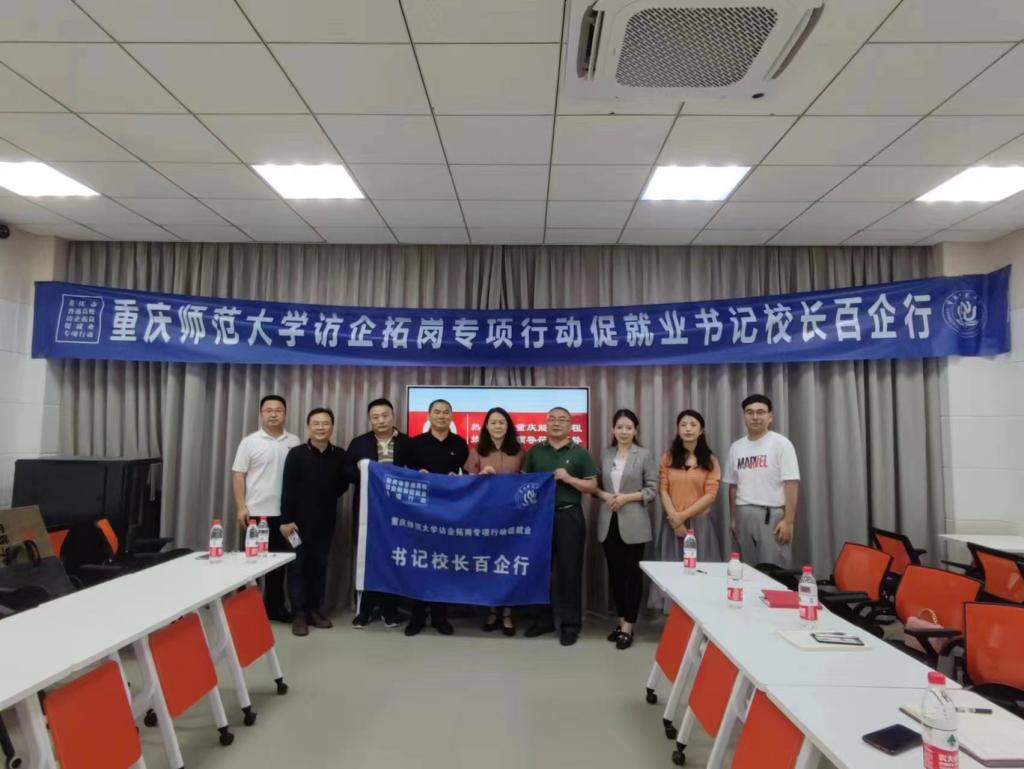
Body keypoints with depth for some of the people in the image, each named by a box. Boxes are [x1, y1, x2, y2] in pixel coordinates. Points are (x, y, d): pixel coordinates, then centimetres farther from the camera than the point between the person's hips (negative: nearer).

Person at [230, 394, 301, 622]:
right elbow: (238, 476, -3)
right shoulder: (250, 442, -2)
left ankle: (275, 606, 23)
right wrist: (241, 507, -10)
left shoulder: (294, 442, 4)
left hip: (284, 513, 3)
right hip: (255, 512, -2)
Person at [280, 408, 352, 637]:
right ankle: (299, 613, 11)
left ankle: (315, 610, 21)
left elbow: (344, 484, 8)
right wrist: (286, 519, -13)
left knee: (319, 565, 10)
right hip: (300, 520, -2)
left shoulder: (340, 456, 1)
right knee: (298, 566, 3)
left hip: (326, 521, 3)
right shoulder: (296, 454, -5)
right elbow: (287, 489, -8)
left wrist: (328, 498, -8)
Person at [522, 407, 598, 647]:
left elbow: (592, 486, -1)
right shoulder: (535, 451, 9)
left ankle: (570, 623, 14)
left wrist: (568, 478, -14)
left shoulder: (580, 453, 1)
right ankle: (543, 619, 24)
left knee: (569, 570, 3)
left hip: (569, 516, -3)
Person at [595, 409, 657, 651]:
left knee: (632, 573, 2)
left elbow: (652, 490, -5)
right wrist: (604, 495, -9)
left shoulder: (644, 455, -2)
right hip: (609, 522, 4)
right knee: (614, 572, 11)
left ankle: (628, 626, 9)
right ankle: (621, 620, 25)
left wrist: (626, 497, -15)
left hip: (633, 524, -4)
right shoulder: (606, 455, 9)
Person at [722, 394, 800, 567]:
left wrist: (788, 520, -15)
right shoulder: (736, 447, 10)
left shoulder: (780, 443, -5)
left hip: (772, 515, -5)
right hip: (743, 516, 5)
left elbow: (791, 484, -10)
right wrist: (732, 519, 13)